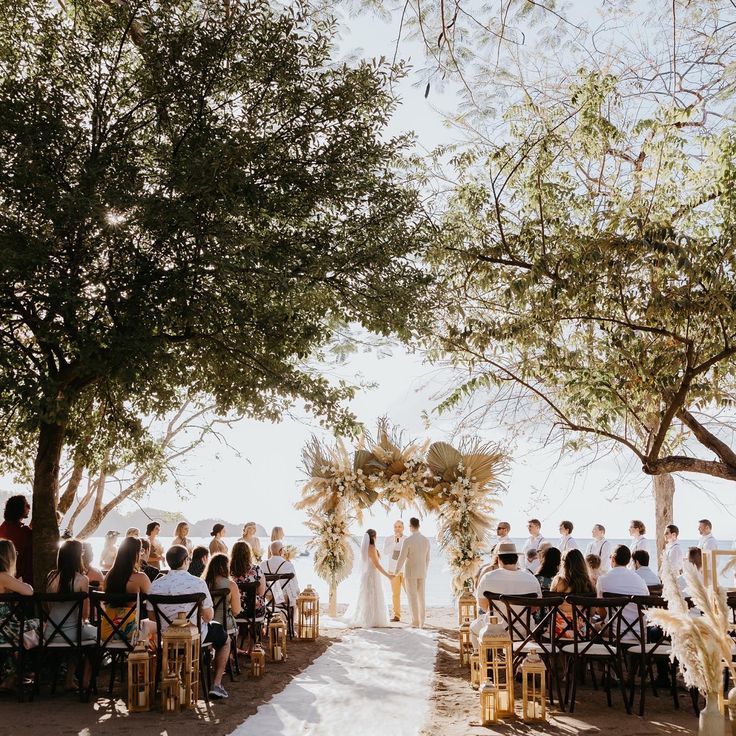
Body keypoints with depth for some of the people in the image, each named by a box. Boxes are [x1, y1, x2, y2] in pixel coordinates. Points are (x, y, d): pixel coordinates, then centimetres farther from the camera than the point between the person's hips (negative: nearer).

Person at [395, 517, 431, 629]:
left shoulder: (407, 540, -16)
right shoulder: (426, 540, 3)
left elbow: (401, 558, -15)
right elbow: (427, 559, 10)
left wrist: (396, 573, -4)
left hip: (410, 572, -5)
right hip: (421, 572, 5)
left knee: (412, 598, -1)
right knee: (421, 597, 11)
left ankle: (415, 622, -2)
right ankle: (421, 623, 10)